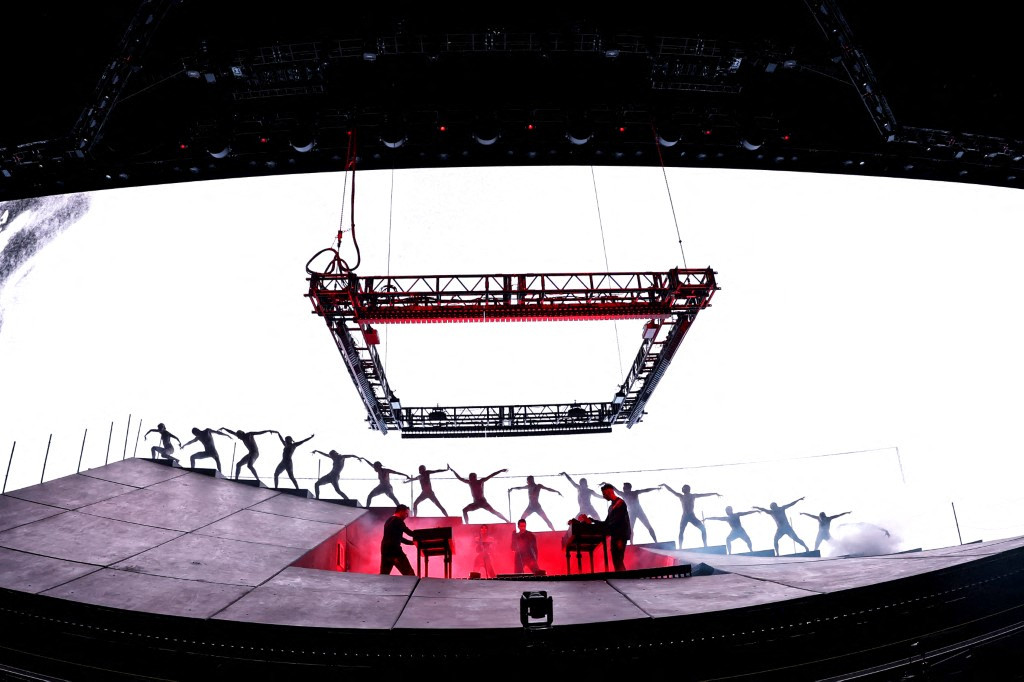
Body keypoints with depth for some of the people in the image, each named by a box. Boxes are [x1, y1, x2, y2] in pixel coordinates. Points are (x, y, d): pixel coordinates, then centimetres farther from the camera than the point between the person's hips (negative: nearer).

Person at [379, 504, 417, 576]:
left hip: (385, 551, 9)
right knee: (410, 575, -4)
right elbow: (409, 532, -7)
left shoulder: (389, 520, 21)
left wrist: (412, 542, 21)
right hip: (394, 551, -9)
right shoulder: (398, 520, -8)